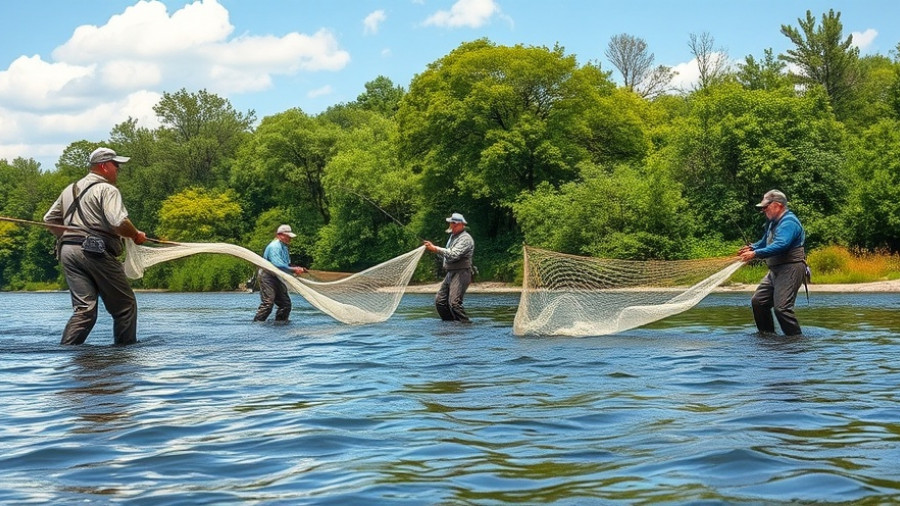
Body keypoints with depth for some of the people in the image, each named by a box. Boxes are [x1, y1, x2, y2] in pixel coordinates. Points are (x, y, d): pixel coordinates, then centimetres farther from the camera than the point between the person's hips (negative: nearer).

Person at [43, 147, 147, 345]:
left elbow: (49, 220, 24)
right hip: (96, 252, -8)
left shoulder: (70, 189, 21)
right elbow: (118, 222, -19)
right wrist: (136, 235, -2)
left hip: (67, 252, 8)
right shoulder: (107, 190, -5)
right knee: (125, 306, 6)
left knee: (84, 309, 3)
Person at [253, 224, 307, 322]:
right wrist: (293, 270, -24)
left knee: (286, 303, 7)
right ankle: (256, 322, -12)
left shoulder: (284, 247, 15)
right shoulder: (274, 246, -17)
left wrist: (296, 269, 0)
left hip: (277, 278, 10)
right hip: (267, 277, -10)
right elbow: (278, 264, -28)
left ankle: (280, 322, 16)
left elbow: (286, 265, 18)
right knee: (267, 303, -17)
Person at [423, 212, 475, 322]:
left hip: (461, 274, -10)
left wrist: (435, 249, -24)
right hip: (450, 274, 10)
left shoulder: (465, 239, -12)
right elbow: (446, 255, 23)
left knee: (454, 303, -20)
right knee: (439, 300, 7)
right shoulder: (453, 237, 20)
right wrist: (433, 248, 9)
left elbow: (453, 255, -24)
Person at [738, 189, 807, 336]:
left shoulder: (789, 222, -16)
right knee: (758, 301, 10)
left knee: (782, 307, -18)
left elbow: (779, 246, -29)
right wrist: (751, 247, 6)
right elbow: (765, 242, 27)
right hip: (775, 271, 11)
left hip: (790, 269, -11)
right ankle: (767, 335, 19)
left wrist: (755, 254, -30)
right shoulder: (773, 222, 17)